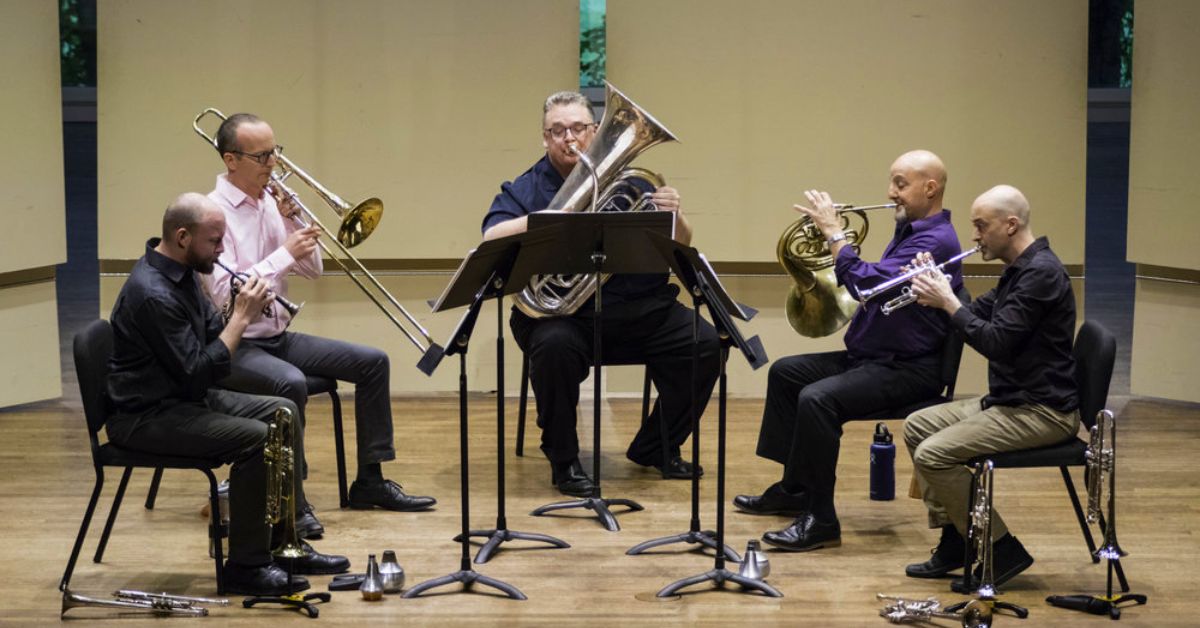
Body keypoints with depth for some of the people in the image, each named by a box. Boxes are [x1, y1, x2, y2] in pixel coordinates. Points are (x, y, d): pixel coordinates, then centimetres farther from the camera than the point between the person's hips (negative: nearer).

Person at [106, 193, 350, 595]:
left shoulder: (182, 272, 6)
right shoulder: (153, 293, -25)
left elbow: (212, 334, 13)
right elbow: (200, 373, -25)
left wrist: (245, 312, -7)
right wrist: (242, 317, -19)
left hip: (186, 396, 10)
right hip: (147, 417, -10)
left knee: (284, 413, 8)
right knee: (257, 438, -24)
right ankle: (246, 566, -12)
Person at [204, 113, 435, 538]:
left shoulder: (271, 202, 8)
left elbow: (312, 270, 10)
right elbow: (223, 294, -24)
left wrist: (290, 222, -5)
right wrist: (285, 253, -22)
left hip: (279, 336, 8)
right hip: (235, 347, -8)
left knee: (372, 362, 2)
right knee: (290, 383, -36)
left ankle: (369, 482, 10)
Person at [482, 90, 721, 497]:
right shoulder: (524, 190, 9)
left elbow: (680, 246, 9)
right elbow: (492, 239, -11)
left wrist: (674, 216, -14)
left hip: (639, 310, 3)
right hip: (563, 314, -3)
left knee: (705, 345, -18)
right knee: (554, 346, -36)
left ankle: (656, 448, 4)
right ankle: (564, 462, -16)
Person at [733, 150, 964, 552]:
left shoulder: (936, 240, -19)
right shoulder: (909, 231, 16)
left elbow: (868, 284, -29)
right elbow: (873, 287, 20)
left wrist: (834, 232, -21)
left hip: (908, 369, -11)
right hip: (871, 355, 11)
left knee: (817, 399, -30)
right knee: (785, 373, 16)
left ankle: (821, 522, -25)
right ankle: (793, 489, 20)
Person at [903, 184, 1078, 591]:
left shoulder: (1040, 272, -19)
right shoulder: (1019, 270, 14)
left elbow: (995, 341, -25)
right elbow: (979, 314, 20)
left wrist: (948, 302, -16)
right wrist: (936, 295, 2)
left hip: (1041, 411, -11)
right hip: (1011, 400, 11)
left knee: (933, 455, -19)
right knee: (917, 427, 13)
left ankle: (1002, 551, -9)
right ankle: (954, 539, 13)